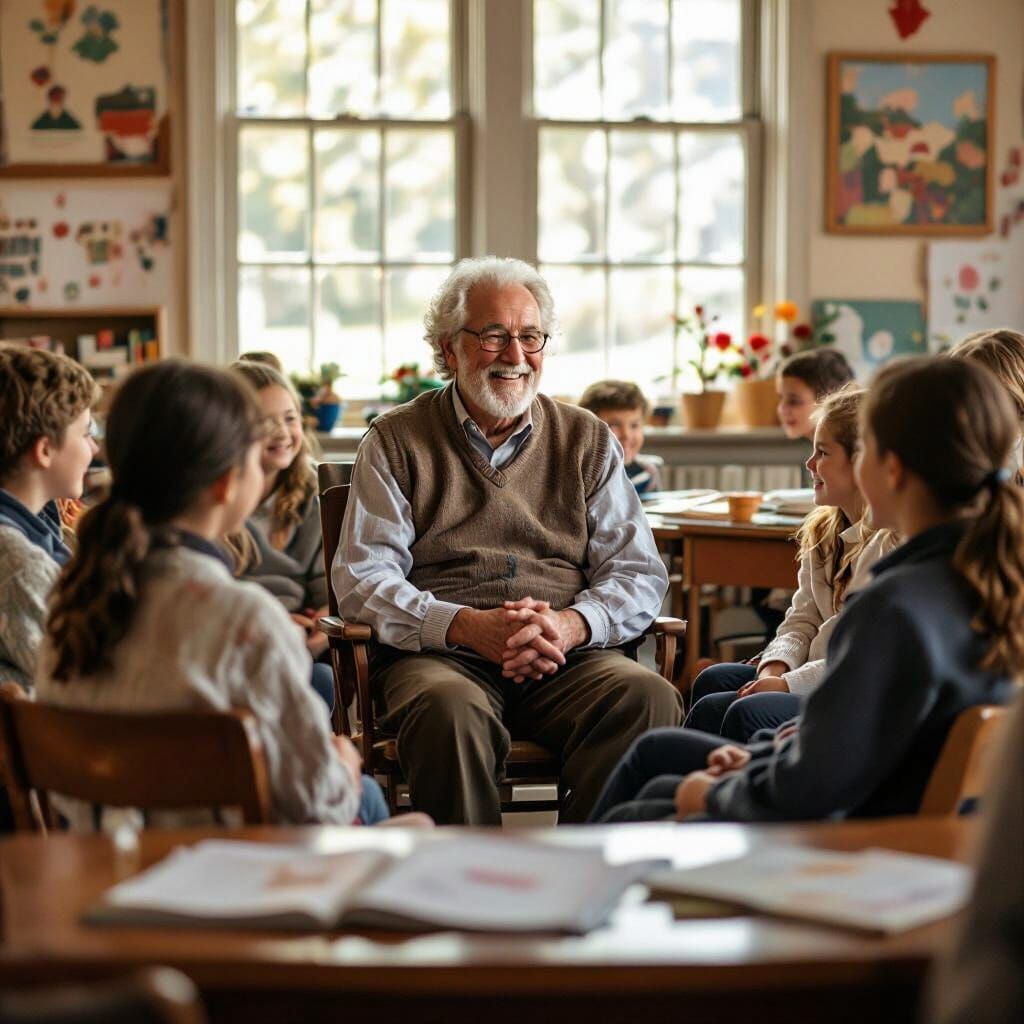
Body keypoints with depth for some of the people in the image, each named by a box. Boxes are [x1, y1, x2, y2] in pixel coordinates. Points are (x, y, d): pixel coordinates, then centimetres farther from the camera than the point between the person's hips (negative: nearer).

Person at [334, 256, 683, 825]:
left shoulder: (588, 441, 18)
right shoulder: (398, 441, 11)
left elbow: (639, 574, 11)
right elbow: (362, 579, 1)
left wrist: (570, 624, -11)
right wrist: (468, 626, -15)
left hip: (570, 653, 2)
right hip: (439, 652, -2)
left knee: (649, 697, -29)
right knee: (450, 709, -37)